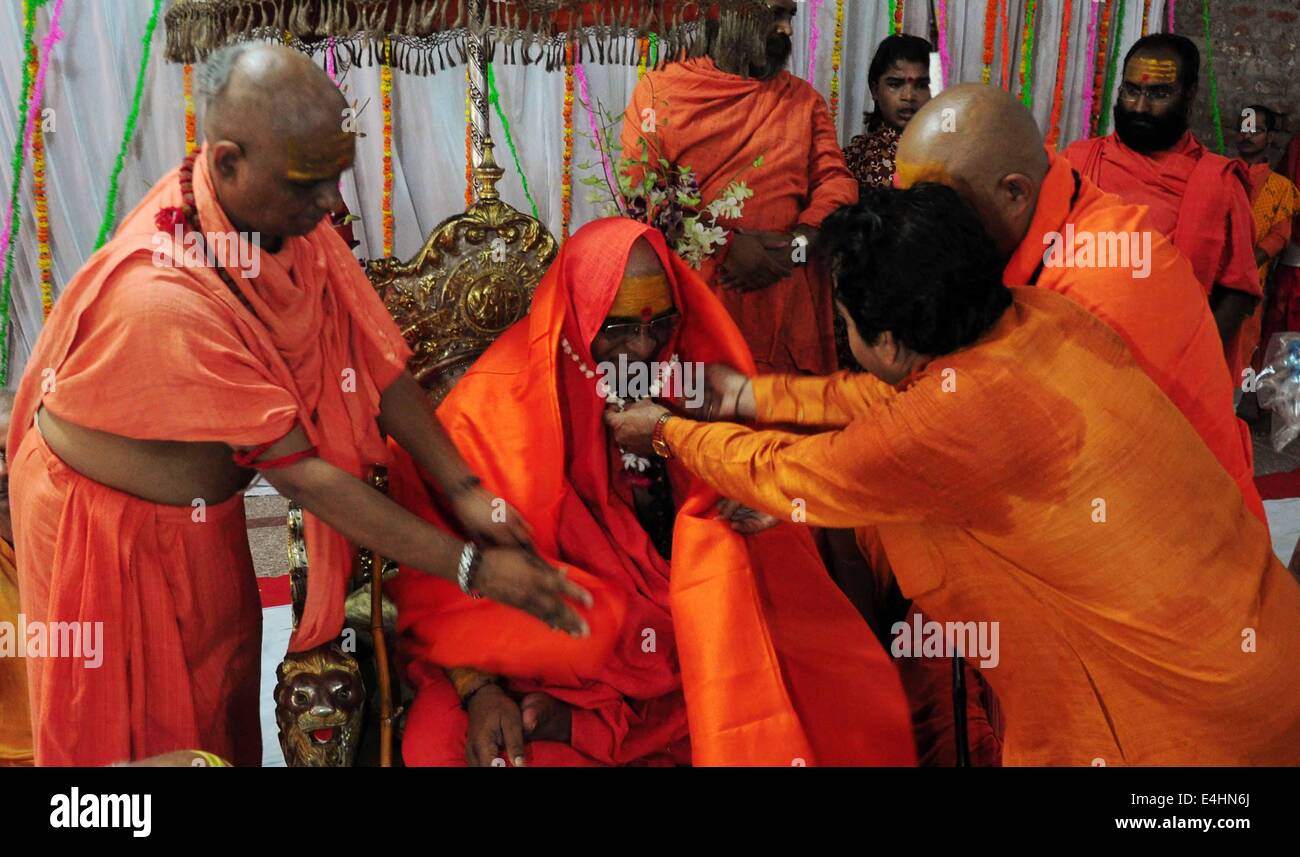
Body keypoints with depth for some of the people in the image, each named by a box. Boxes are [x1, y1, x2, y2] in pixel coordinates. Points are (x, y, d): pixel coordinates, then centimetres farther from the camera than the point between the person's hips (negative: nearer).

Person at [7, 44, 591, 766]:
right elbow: (297, 470, -32)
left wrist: (462, 489, -17)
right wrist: (469, 566, -28)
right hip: (112, 523, -6)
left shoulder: (286, 210, -16)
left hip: (209, 505, 6)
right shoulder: (162, 293, -37)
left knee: (226, 688, 22)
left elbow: (372, 355, -10)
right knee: (146, 731, 15)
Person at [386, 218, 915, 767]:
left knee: (856, 693, -15)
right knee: (438, 742, -26)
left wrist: (753, 503, -12)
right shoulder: (495, 402, -12)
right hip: (551, 636, -2)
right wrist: (477, 690, -22)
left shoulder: (694, 368, -4)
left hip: (697, 620, 3)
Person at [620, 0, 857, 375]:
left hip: (786, 306, 3)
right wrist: (726, 246, -15)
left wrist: (797, 245, -13)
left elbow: (837, 181, 6)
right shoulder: (659, 89, 5)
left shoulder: (804, 99, 16)